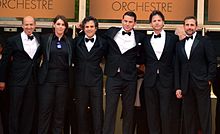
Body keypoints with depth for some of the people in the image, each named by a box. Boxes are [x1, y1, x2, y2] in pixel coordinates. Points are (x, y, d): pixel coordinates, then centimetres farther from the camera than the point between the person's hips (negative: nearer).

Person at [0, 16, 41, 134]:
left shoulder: (39, 39, 6)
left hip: (32, 80, 4)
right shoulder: (13, 41, -4)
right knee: (14, 110, 3)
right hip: (17, 80, -3)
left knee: (29, 111, 8)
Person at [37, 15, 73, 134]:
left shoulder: (70, 41, 8)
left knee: (60, 111, 5)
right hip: (47, 79, -2)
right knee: (45, 110, -2)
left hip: (63, 79, 2)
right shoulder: (45, 38, 3)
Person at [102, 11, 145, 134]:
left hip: (130, 78, 0)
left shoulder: (140, 37, 3)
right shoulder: (111, 32, 6)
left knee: (129, 110, 8)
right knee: (110, 109, 0)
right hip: (113, 76, 0)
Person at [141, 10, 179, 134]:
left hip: (166, 80, -3)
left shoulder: (173, 38, 2)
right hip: (150, 80, 3)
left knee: (166, 112, -3)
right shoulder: (147, 40, 9)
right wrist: (150, 69, 6)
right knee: (152, 112, 7)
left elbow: (176, 59, 3)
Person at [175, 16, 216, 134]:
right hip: (186, 86, 4)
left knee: (204, 115, -1)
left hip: (201, 84, -4)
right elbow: (177, 67, 12)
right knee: (188, 116, 6)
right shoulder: (180, 45, 14)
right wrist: (178, 87, 7)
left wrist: (209, 79, -8)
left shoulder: (204, 41, 2)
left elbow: (212, 62, -1)